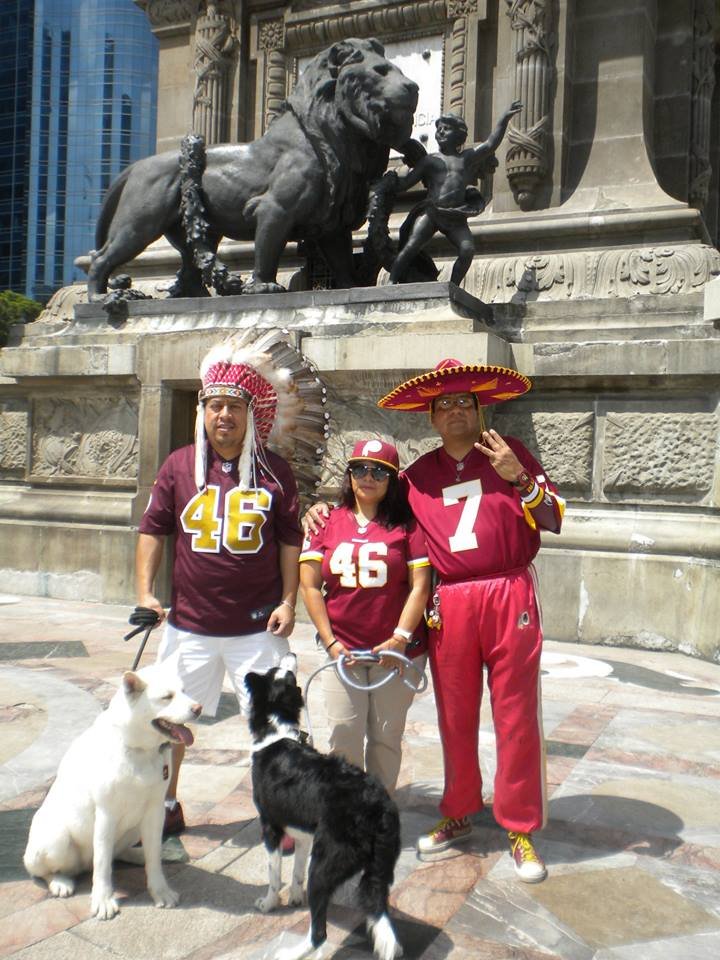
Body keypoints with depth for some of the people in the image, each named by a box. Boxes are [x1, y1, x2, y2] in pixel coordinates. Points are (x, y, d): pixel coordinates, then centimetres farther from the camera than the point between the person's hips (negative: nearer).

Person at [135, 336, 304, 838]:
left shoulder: (275, 470, 0)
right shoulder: (179, 465, 2)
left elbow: (290, 539, 4)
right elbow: (153, 530, 5)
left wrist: (288, 600, -2)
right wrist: (145, 592, -3)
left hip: (258, 626, -1)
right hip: (189, 623, 2)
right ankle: (165, 806, 36)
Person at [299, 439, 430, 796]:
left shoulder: (407, 525, 1)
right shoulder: (327, 523, 5)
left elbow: (420, 586, -4)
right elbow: (309, 585, 1)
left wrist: (400, 638, -12)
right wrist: (330, 642, -5)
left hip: (397, 650, -1)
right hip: (342, 649, 1)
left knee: (386, 737, 9)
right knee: (344, 737, 1)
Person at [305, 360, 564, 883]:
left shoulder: (509, 452, 5)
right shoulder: (419, 473, 12)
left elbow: (554, 521, 2)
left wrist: (519, 477, -14)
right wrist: (325, 513, 11)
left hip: (509, 597, -2)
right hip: (448, 604, 2)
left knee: (516, 716, 3)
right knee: (454, 716, 11)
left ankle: (521, 829, 19)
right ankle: (459, 814, 31)